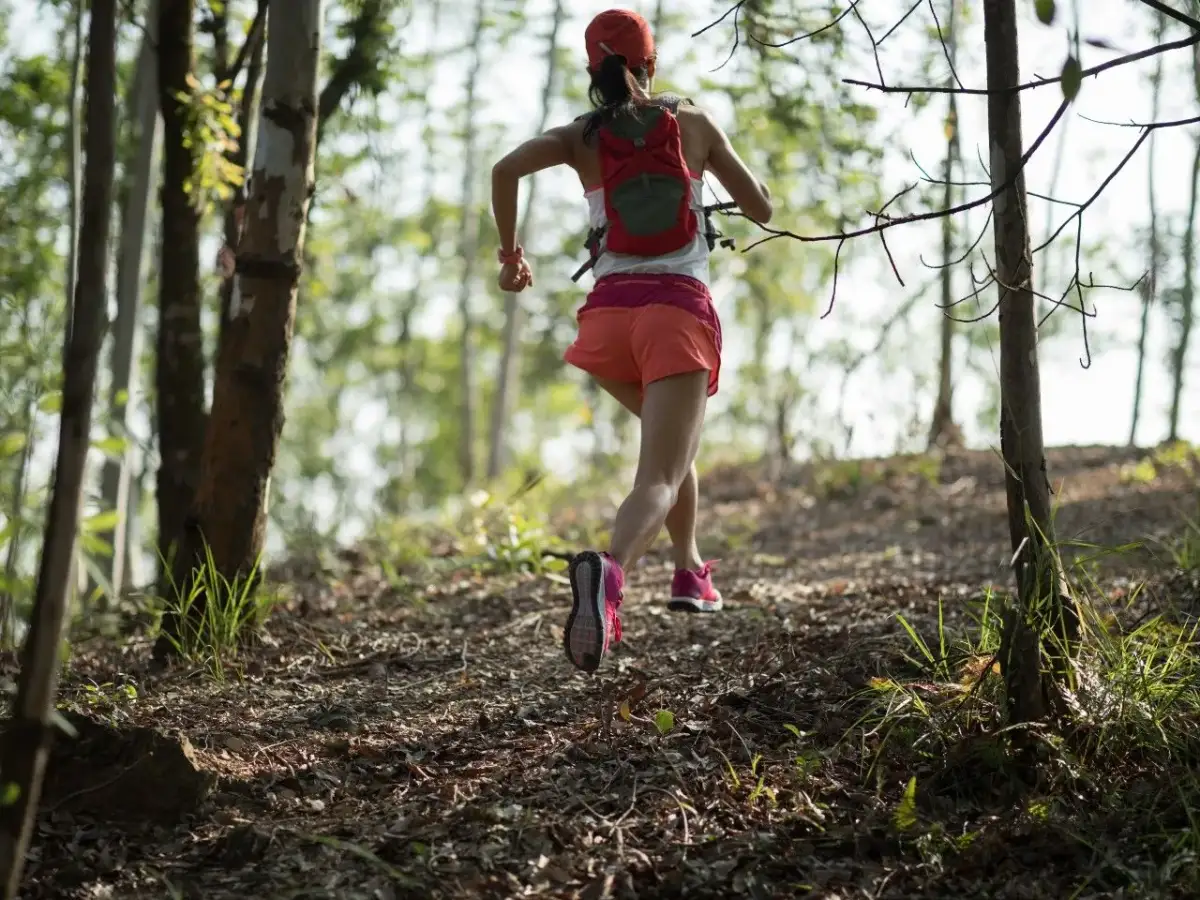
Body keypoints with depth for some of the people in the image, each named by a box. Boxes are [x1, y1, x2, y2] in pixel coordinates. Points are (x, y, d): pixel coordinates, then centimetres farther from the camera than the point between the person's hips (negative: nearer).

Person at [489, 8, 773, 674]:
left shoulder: (581, 137, 9)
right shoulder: (693, 123, 9)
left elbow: (507, 169, -10)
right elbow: (760, 209, 12)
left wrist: (510, 251, 5)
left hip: (610, 310, 3)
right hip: (680, 311, -3)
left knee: (672, 437, 32)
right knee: (658, 478, -14)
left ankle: (690, 569, 31)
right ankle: (610, 569, -44)